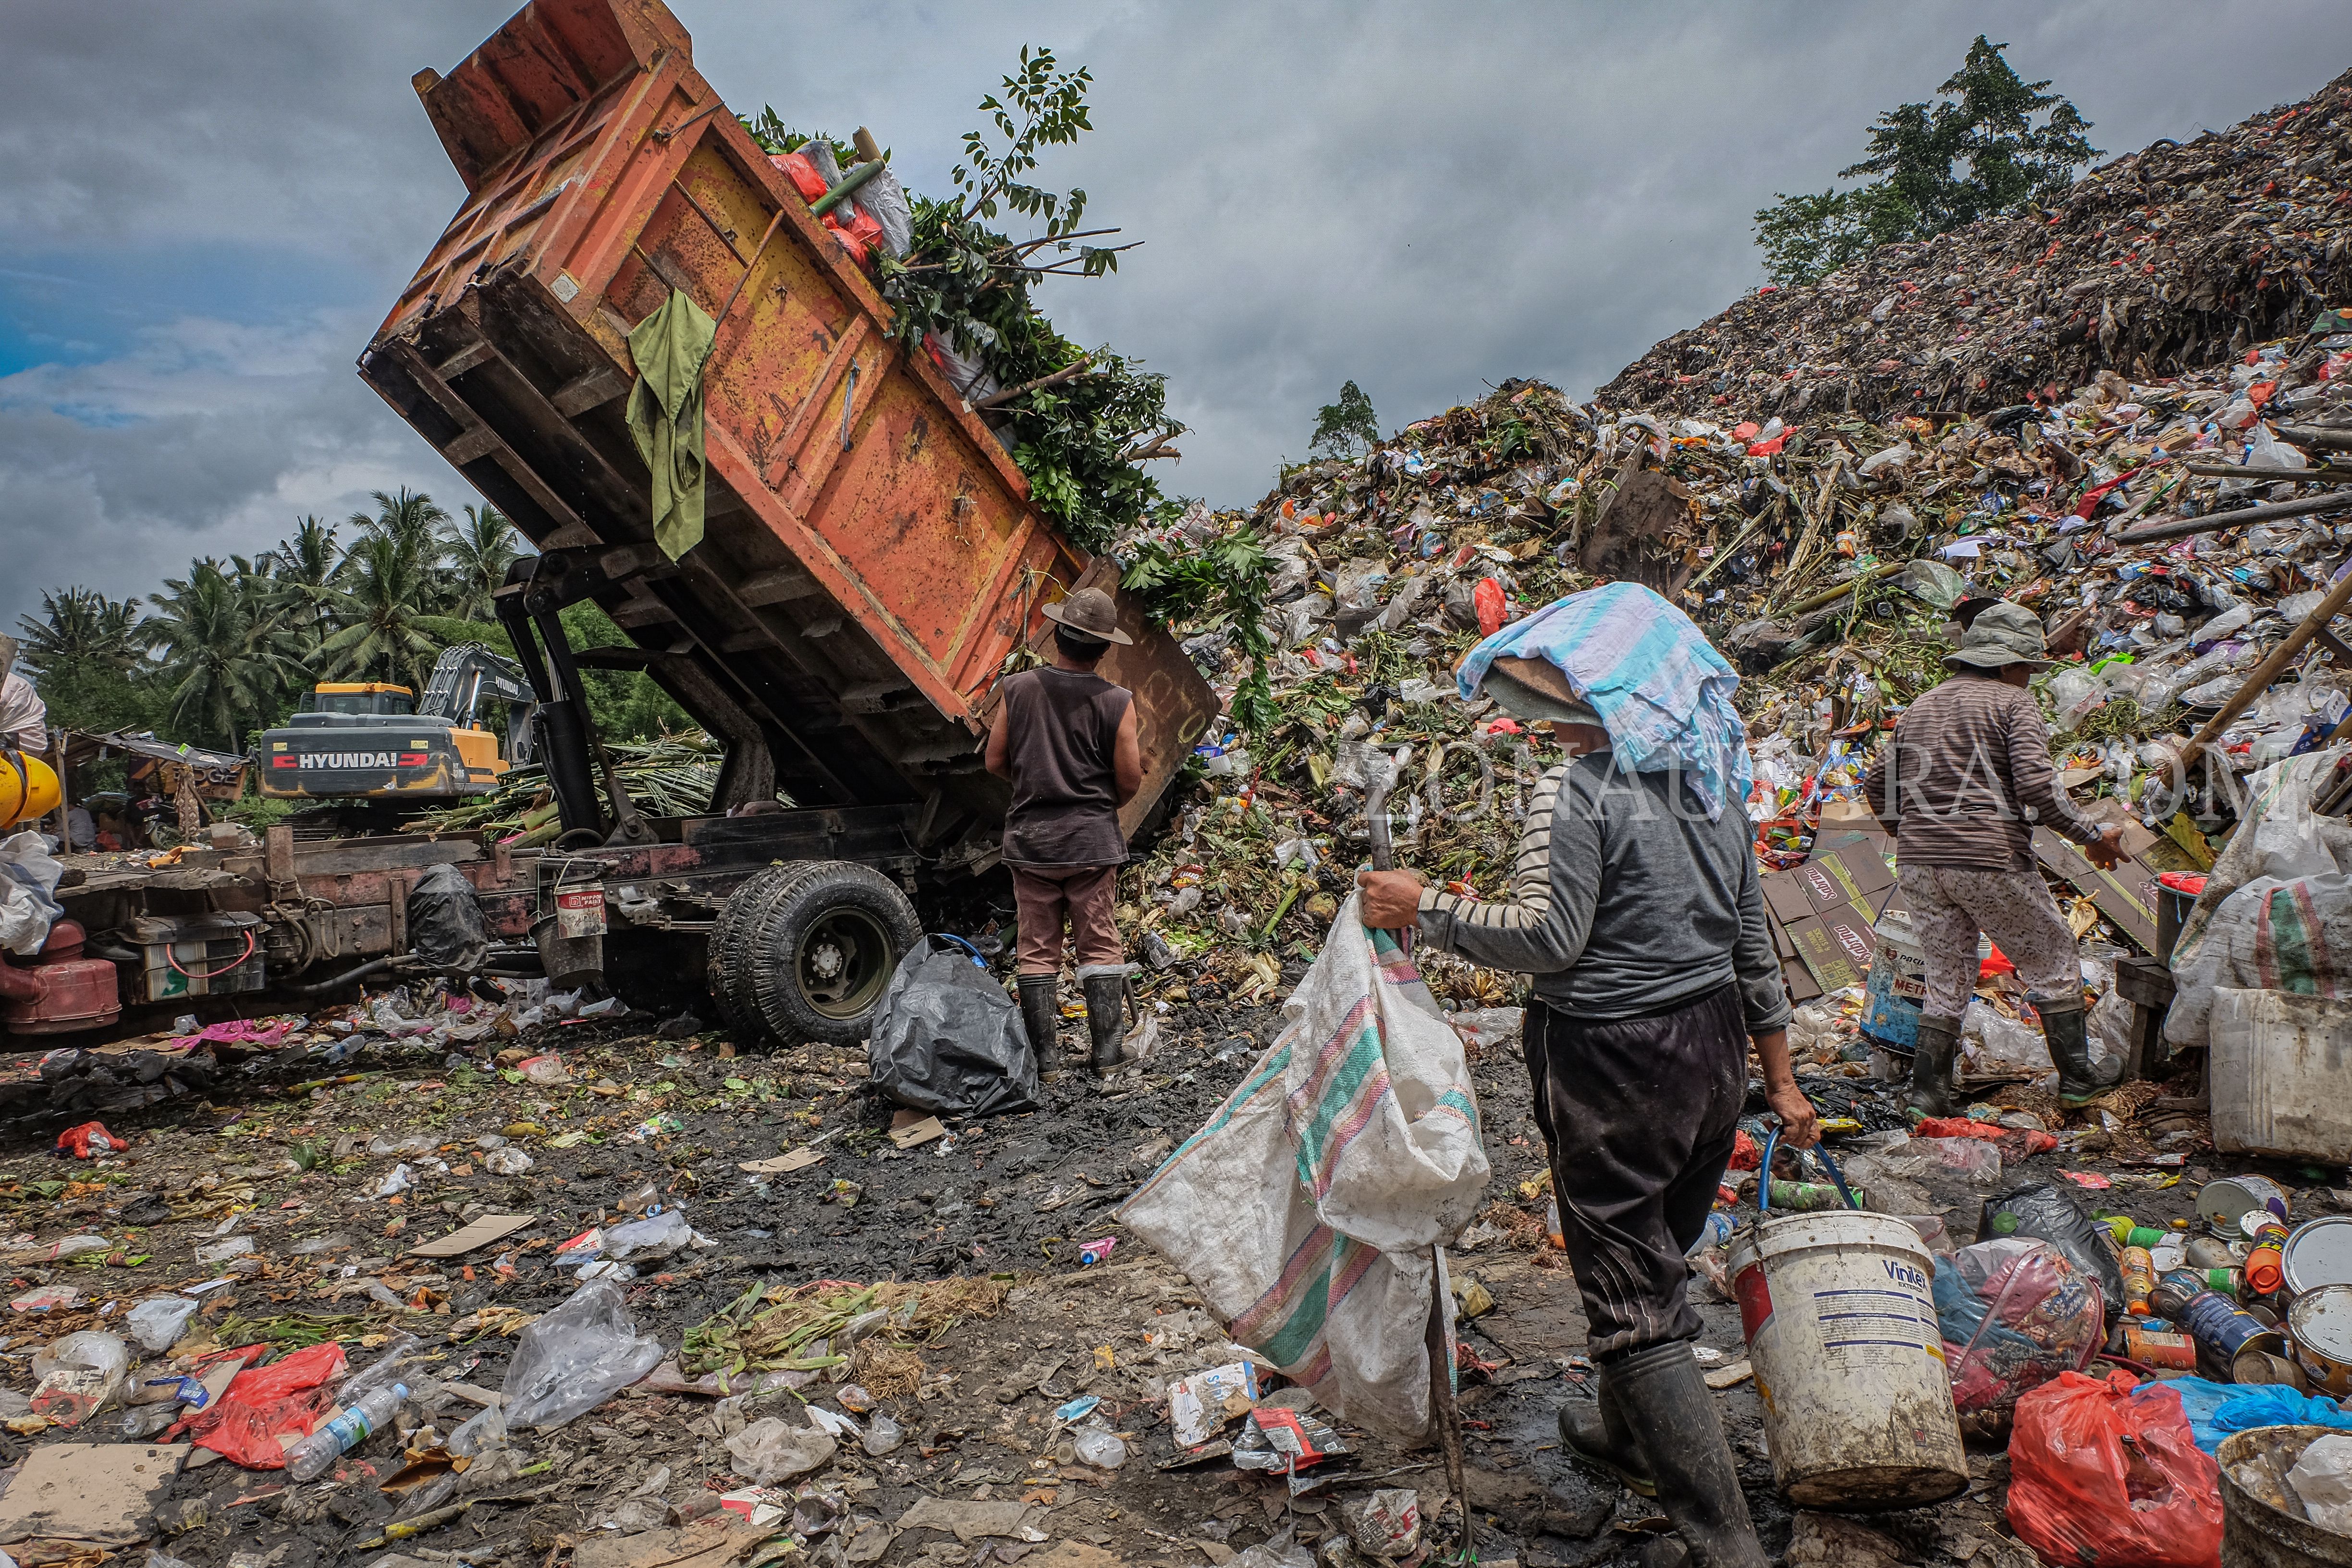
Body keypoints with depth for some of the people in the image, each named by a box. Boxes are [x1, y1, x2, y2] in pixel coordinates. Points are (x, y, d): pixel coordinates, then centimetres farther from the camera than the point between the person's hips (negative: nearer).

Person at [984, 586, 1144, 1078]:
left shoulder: (1017, 689, -5)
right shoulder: (1117, 702, -9)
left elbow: (996, 762, 2)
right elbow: (1129, 782, -6)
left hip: (1030, 835, 1)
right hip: (1093, 838, -1)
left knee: (1038, 949, 9)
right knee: (1100, 945, 9)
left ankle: (1045, 1058, 13)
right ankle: (1106, 1056, 11)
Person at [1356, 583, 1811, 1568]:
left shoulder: (1579, 791, -16)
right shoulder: (1717, 782, 8)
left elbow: (1548, 937, -20)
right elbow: (1752, 939, 12)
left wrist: (1424, 911, -11)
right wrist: (1778, 1076, 19)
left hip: (1609, 1062, -8)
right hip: (1711, 1045, 8)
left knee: (1634, 1298, 1)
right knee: (1659, 1257, 24)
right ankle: (1628, 1435, 44)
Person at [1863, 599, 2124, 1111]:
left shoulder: (1920, 707, 18)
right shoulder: (2014, 703, -1)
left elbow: (1876, 784, 17)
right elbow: (2036, 786, -14)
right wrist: (2092, 837, -3)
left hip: (1918, 863, 6)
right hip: (1990, 860, -6)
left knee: (1948, 975, 15)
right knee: (2052, 961, 14)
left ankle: (1927, 1089, 12)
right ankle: (2077, 1078, 22)